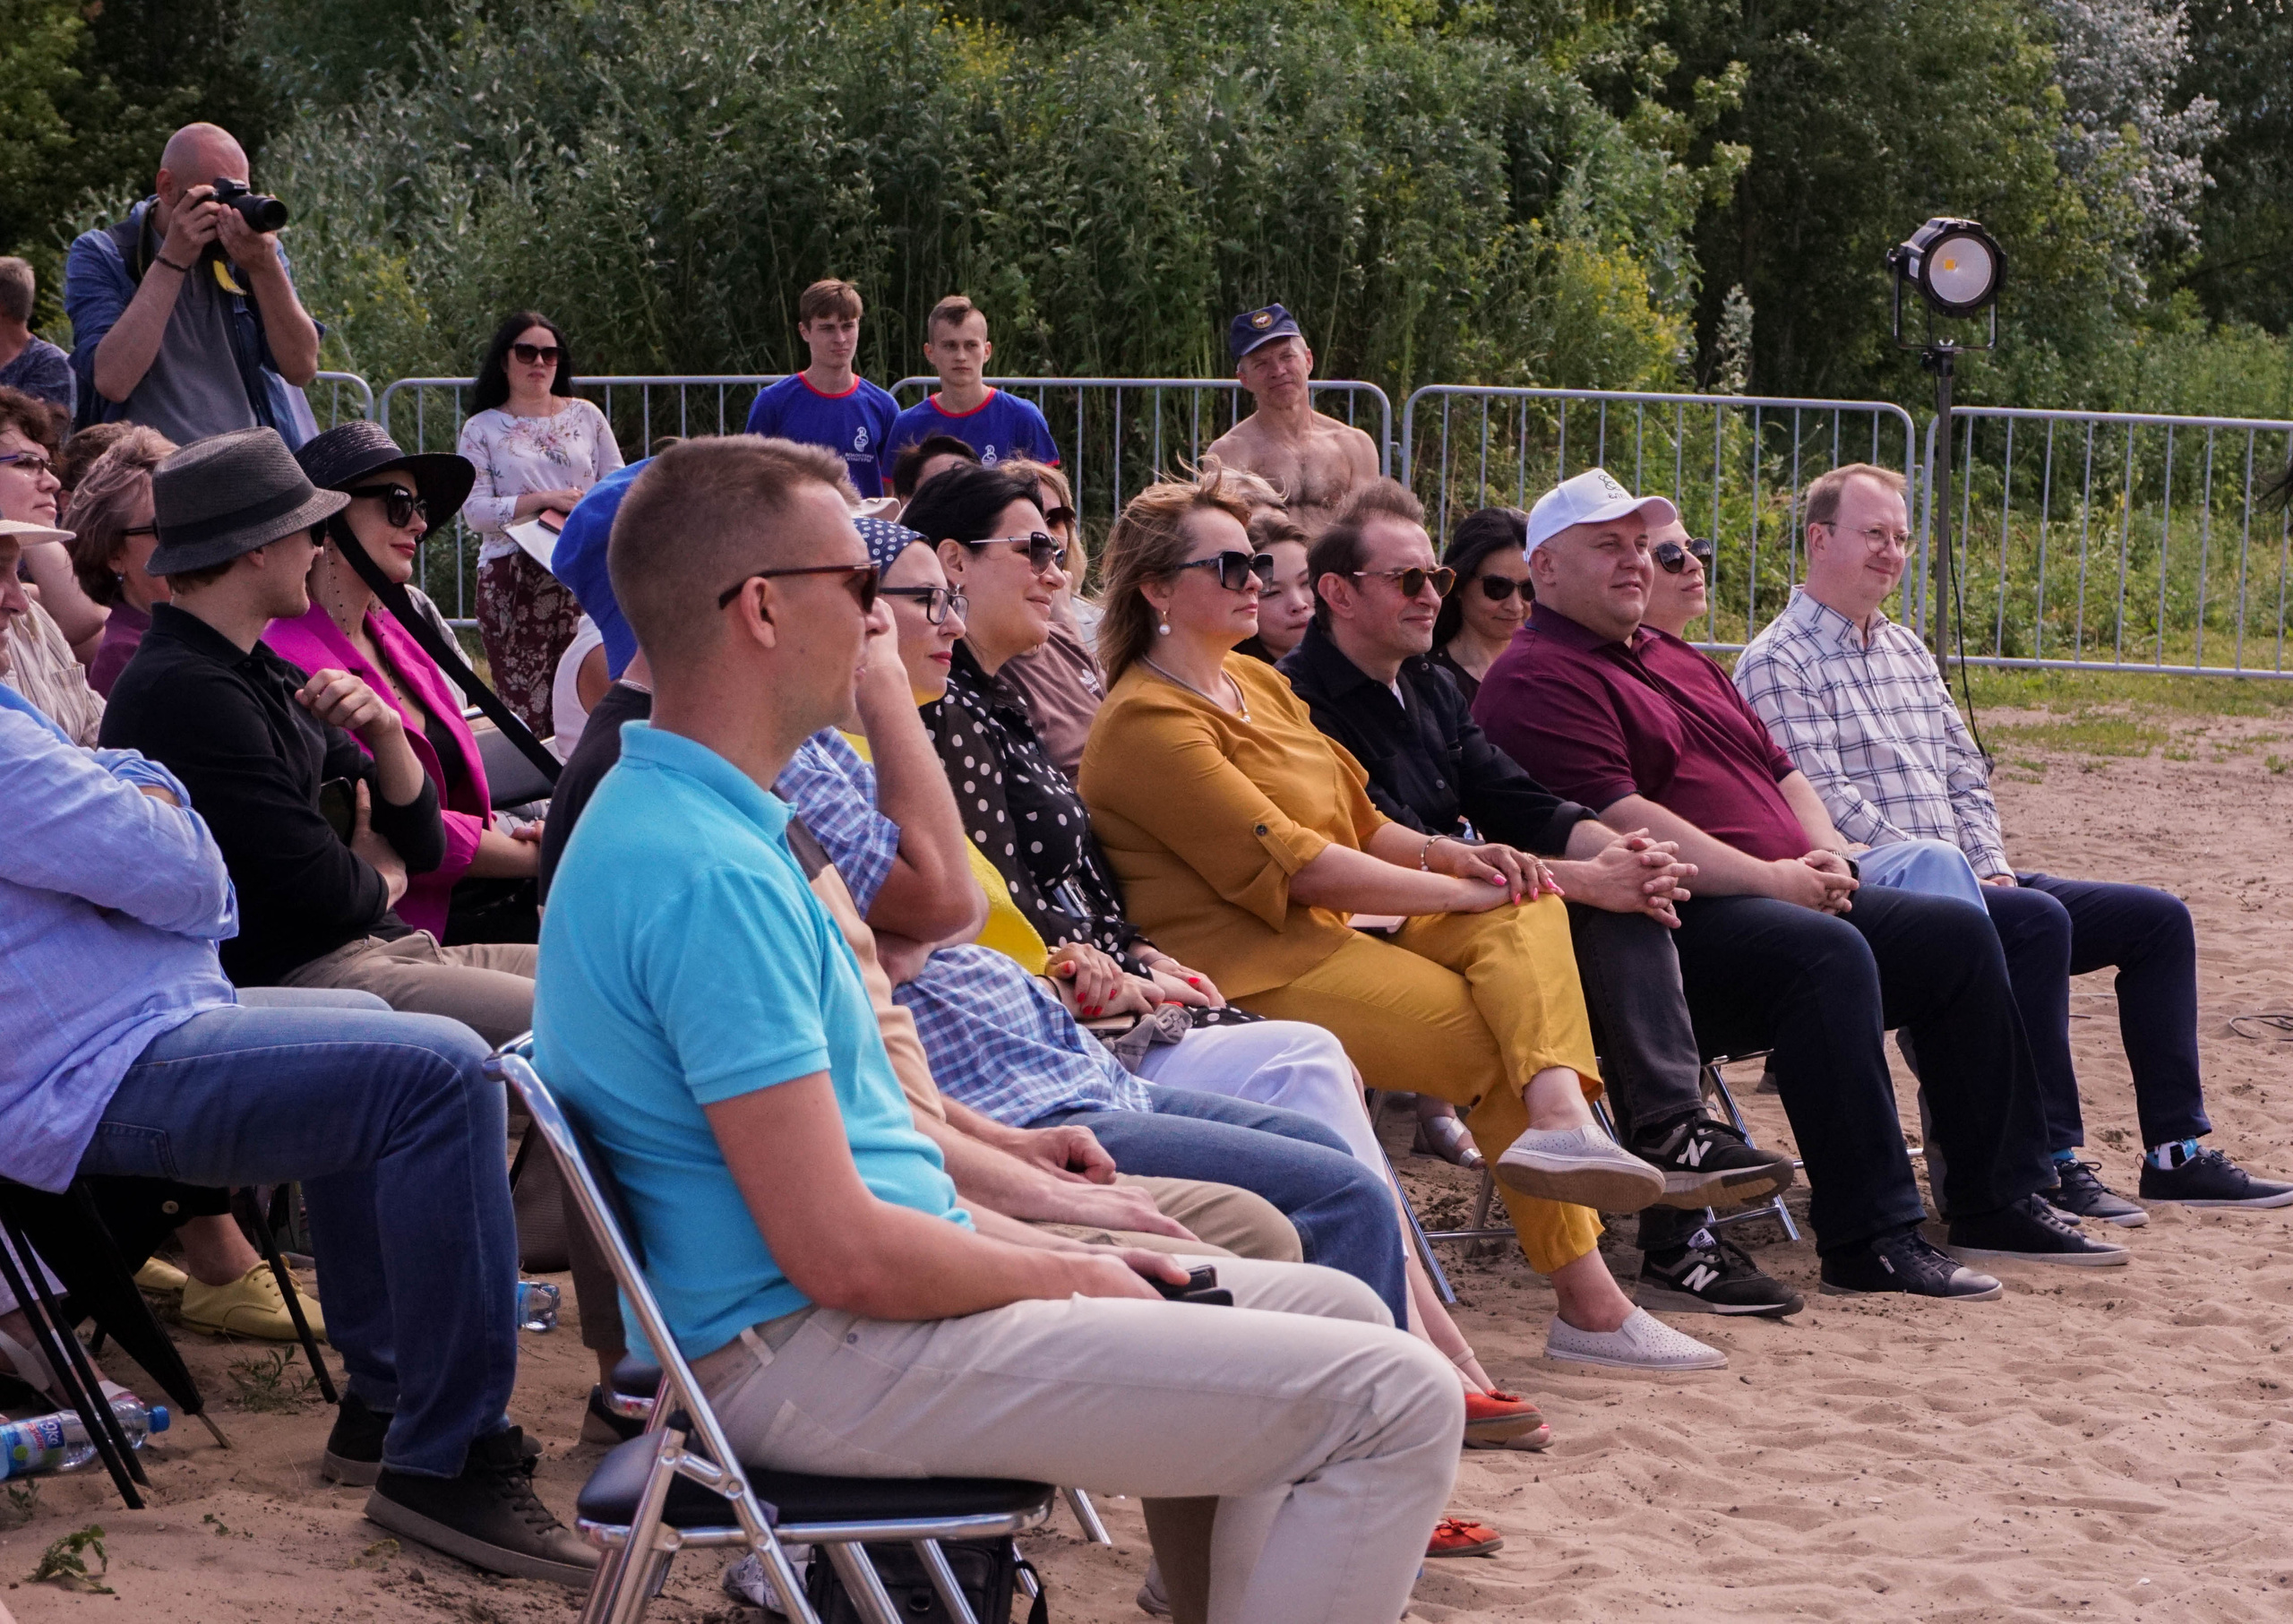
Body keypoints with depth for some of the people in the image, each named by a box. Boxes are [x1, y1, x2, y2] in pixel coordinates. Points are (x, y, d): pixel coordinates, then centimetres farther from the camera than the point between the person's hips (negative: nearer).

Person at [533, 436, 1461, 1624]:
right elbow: (842, 1254, -24)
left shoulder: (673, 816, 11)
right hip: (813, 1355, -11)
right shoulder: (711, 875, -22)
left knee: (1336, 1312, 16)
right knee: (1390, 1401, -13)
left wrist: (1040, 1249, 9)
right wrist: (1069, 1279, -8)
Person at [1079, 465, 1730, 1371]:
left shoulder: (1255, 683, 21)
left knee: (1526, 912, -14)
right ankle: (1587, 1301, -20)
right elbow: (1296, 865, -17)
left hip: (1330, 939, 9)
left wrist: (1451, 854, 0)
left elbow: (1357, 823, 21)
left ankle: (1559, 1116, -35)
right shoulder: (1147, 724, -10)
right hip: (1248, 976, -9)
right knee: (1504, 1041, -17)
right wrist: (1460, 889, -14)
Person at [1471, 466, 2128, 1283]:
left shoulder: (1676, 659, 27)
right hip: (1679, 923, -10)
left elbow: (1778, 767, 28)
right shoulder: (1535, 680, -6)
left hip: (1787, 897, 10)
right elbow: (1613, 819, -18)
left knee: (1958, 933, 1)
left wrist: (1826, 857, 6)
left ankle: (1998, 1202, 6)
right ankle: (1868, 1239, -34)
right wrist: (1767, 878, -18)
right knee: (1828, 954, -35)